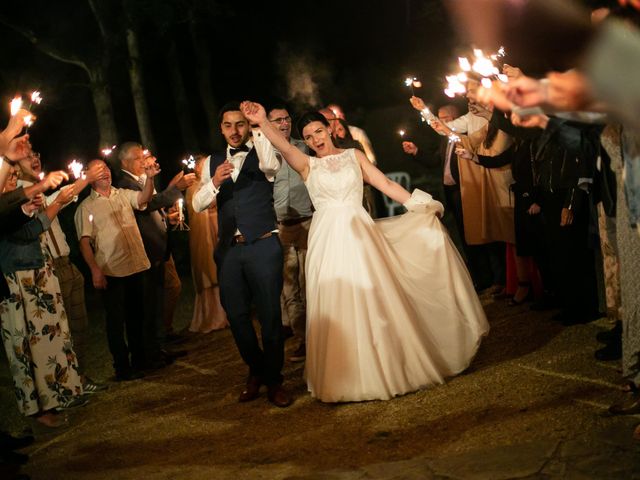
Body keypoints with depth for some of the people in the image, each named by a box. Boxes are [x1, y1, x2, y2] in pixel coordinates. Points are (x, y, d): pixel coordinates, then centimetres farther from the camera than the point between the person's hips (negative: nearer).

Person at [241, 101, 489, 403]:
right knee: (337, 308, 0)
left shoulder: (354, 156, 12)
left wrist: (419, 206, 2)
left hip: (359, 233, 1)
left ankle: (388, 367, 17)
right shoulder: (308, 165, 6)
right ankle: (349, 376, 12)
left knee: (374, 302, 2)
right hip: (328, 239, -1)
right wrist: (263, 122, -31)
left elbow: (386, 184, 9)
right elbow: (284, 148, -13)